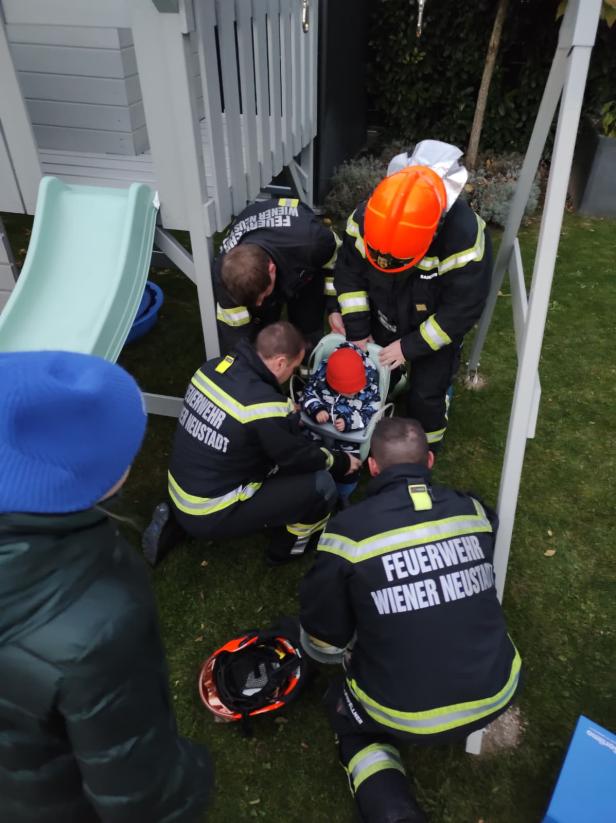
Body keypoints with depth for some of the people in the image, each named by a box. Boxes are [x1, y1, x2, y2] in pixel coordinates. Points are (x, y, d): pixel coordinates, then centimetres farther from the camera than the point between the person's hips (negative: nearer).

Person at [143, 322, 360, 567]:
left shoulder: (213, 366, -6)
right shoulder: (265, 406, -26)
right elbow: (299, 457, -9)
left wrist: (286, 411, 21)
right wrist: (342, 462, 8)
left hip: (179, 497, 8)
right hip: (210, 516, -7)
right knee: (321, 485, -8)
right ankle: (288, 547, 24)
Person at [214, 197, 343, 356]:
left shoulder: (310, 242, -46)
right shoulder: (224, 272, -41)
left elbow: (336, 258, -20)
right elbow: (235, 333, -30)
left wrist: (334, 307, -19)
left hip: (307, 266, -1)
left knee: (309, 335, -2)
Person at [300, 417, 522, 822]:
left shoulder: (349, 531, -16)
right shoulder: (475, 512, -6)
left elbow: (323, 641, -4)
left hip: (406, 713, -4)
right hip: (496, 695, 5)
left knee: (345, 708, 27)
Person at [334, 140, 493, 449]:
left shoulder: (464, 239, -39)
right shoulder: (365, 218, -27)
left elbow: (461, 310, -29)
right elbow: (349, 273, -12)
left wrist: (411, 346, -26)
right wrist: (357, 331, -13)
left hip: (435, 328, -3)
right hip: (384, 319, 4)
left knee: (427, 392, 5)